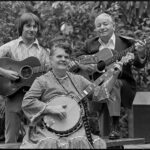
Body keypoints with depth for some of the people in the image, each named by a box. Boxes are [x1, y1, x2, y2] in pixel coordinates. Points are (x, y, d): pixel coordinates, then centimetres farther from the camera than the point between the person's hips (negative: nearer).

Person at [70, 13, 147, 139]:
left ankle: (115, 127, -36)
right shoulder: (90, 44, 12)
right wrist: (85, 67, -11)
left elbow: (139, 64, -3)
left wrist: (140, 53, -25)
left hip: (121, 83, -2)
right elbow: (75, 62, 10)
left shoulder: (126, 42, 3)